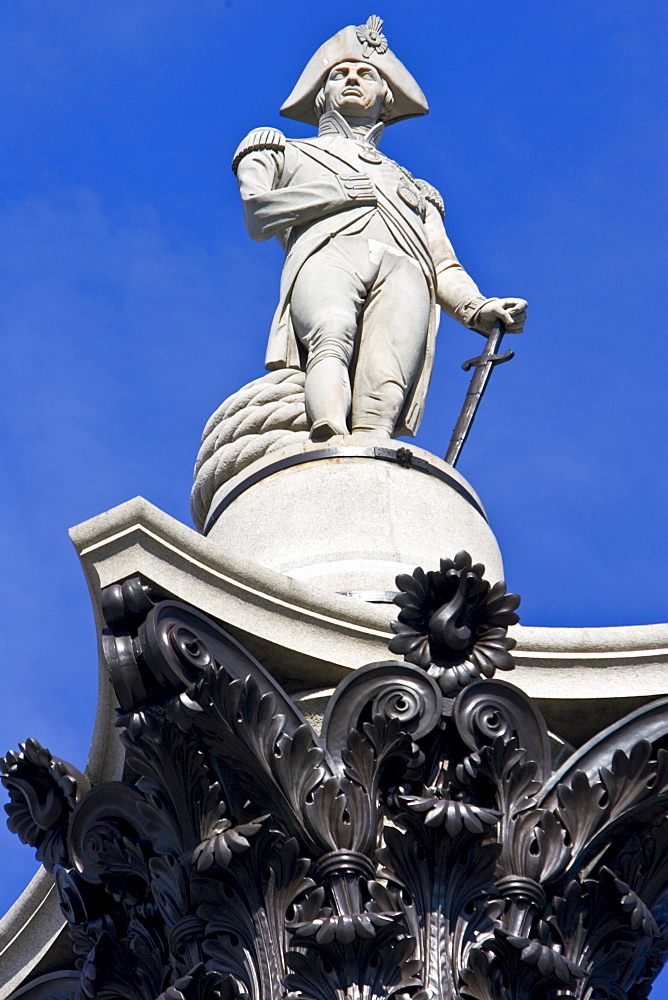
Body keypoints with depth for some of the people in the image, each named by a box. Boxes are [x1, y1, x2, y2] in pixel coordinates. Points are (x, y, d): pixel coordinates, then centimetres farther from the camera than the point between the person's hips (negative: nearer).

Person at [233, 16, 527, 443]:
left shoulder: (414, 187, 42)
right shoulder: (282, 152, 37)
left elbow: (446, 268, 25)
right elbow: (258, 215, 15)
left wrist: (479, 309, 2)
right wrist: (350, 191, 11)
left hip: (406, 272, 2)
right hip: (326, 257, -2)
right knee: (333, 339, -39)